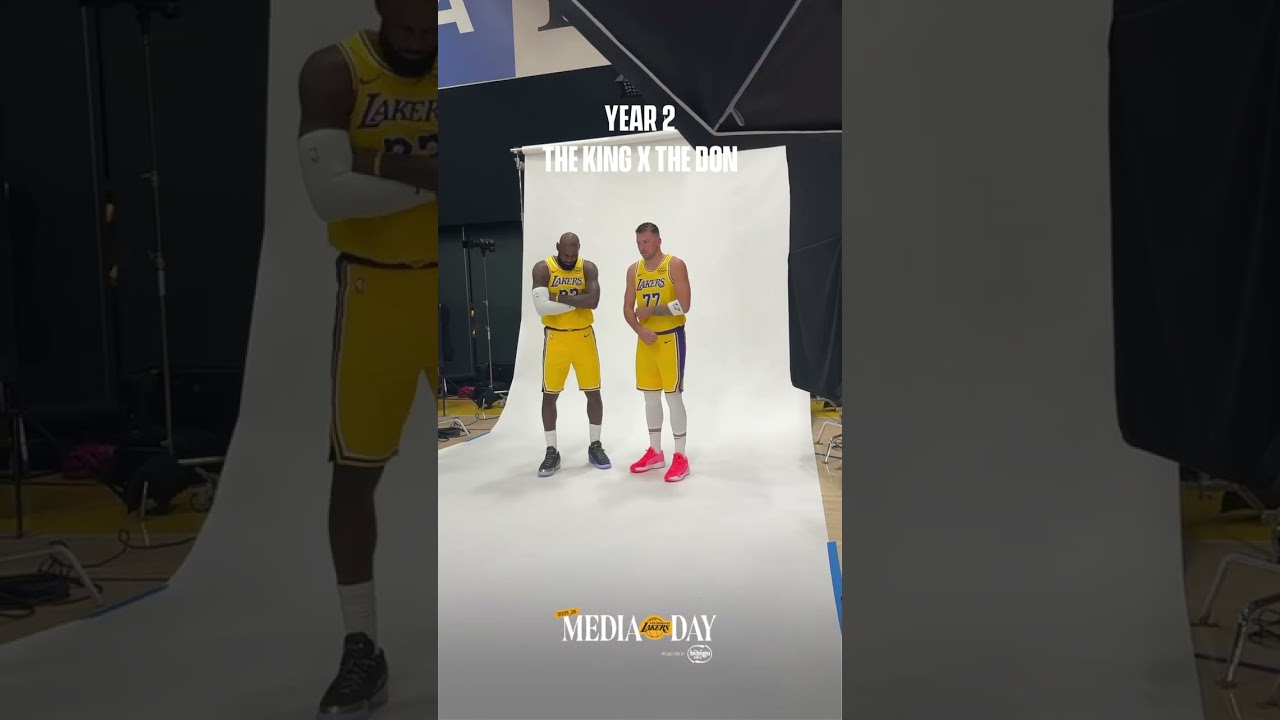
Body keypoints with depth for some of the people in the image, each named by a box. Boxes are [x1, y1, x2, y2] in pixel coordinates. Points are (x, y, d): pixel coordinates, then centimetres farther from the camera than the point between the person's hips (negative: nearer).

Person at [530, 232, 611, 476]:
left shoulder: (588, 268, -1)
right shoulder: (542, 269, -6)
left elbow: (593, 301, -18)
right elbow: (541, 307, -20)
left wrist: (561, 298, -18)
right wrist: (577, 301, -16)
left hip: (584, 336, 2)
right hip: (555, 338, -1)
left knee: (593, 392, 6)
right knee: (549, 395, 1)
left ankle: (595, 446, 20)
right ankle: (552, 451, 12)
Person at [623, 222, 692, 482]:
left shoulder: (675, 265, -9)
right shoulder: (634, 270, 8)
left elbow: (683, 305, -18)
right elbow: (628, 308, 5)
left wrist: (650, 310, -13)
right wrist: (641, 330, -13)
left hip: (671, 338, -6)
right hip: (645, 339, 6)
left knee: (673, 395, -5)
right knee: (650, 396, 10)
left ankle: (680, 457, 3)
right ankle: (655, 453, 21)